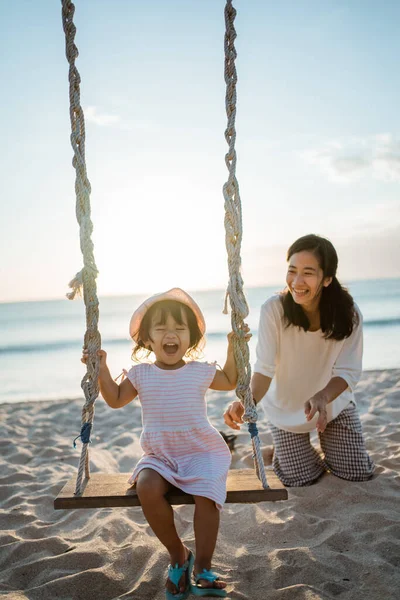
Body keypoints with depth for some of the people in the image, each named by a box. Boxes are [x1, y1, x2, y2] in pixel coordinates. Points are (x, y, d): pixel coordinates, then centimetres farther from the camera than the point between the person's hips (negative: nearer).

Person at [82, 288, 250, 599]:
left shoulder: (201, 371, 1)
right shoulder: (141, 374, 2)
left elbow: (231, 381, 17)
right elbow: (116, 399, 12)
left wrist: (234, 348, 6)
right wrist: (102, 368, 1)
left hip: (202, 452, -1)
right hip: (159, 455, 1)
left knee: (205, 494, -28)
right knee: (147, 487, -28)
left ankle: (202, 568, -7)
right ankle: (178, 555, -5)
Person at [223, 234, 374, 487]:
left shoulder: (348, 313, -24)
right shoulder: (273, 309, -29)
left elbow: (348, 372, -23)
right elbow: (265, 369, -28)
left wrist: (322, 397, -44)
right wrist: (247, 402, -48)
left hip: (334, 403, 2)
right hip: (286, 409, -1)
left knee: (358, 474, 5)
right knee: (302, 481, 2)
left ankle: (327, 448, 37)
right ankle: (283, 450, 36)